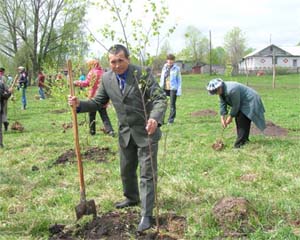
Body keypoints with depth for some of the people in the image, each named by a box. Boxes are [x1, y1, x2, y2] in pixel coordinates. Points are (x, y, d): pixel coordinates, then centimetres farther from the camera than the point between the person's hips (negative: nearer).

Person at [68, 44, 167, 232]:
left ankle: (147, 215, 4)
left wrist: (155, 119, -42)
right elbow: (98, 102, 8)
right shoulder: (107, 79, -2)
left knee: (147, 173, -3)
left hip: (146, 131, -5)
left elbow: (161, 98, -23)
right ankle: (132, 198, 45)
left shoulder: (143, 74, -18)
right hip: (126, 132, 6)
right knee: (126, 170, 20)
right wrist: (79, 104, -11)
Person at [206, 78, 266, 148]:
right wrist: (222, 118, -5)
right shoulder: (221, 90, -5)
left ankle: (240, 143, -12)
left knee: (242, 122, -15)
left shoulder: (231, 90, -34)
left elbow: (236, 105, -25)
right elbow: (222, 104, 1)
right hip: (241, 103, 10)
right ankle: (244, 139, 20)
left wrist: (230, 117, -14)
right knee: (238, 120, 9)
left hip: (249, 101, -10)